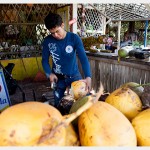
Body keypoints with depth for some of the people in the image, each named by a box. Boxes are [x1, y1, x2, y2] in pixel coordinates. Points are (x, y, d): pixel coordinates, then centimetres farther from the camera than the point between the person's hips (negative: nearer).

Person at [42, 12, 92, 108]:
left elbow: (83, 58, -22)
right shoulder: (47, 41, -10)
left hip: (74, 75, -1)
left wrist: (88, 77, -36)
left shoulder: (74, 38, -16)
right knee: (58, 104, 11)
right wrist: (49, 73, -18)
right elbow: (45, 60, -1)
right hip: (58, 77, 2)